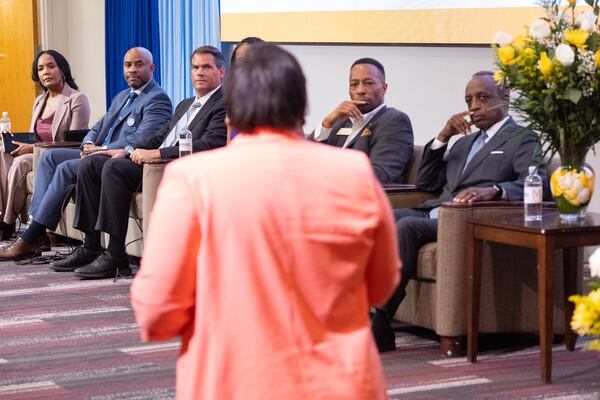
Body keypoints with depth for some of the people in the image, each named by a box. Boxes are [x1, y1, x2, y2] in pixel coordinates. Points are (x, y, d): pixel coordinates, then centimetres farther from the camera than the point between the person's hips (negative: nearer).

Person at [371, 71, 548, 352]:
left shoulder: (522, 139, 8)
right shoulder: (464, 142, 31)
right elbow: (426, 183, 26)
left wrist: (493, 190, -31)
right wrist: (443, 136, 14)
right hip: (433, 213, 7)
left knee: (406, 226, -33)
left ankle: (381, 326, -34)